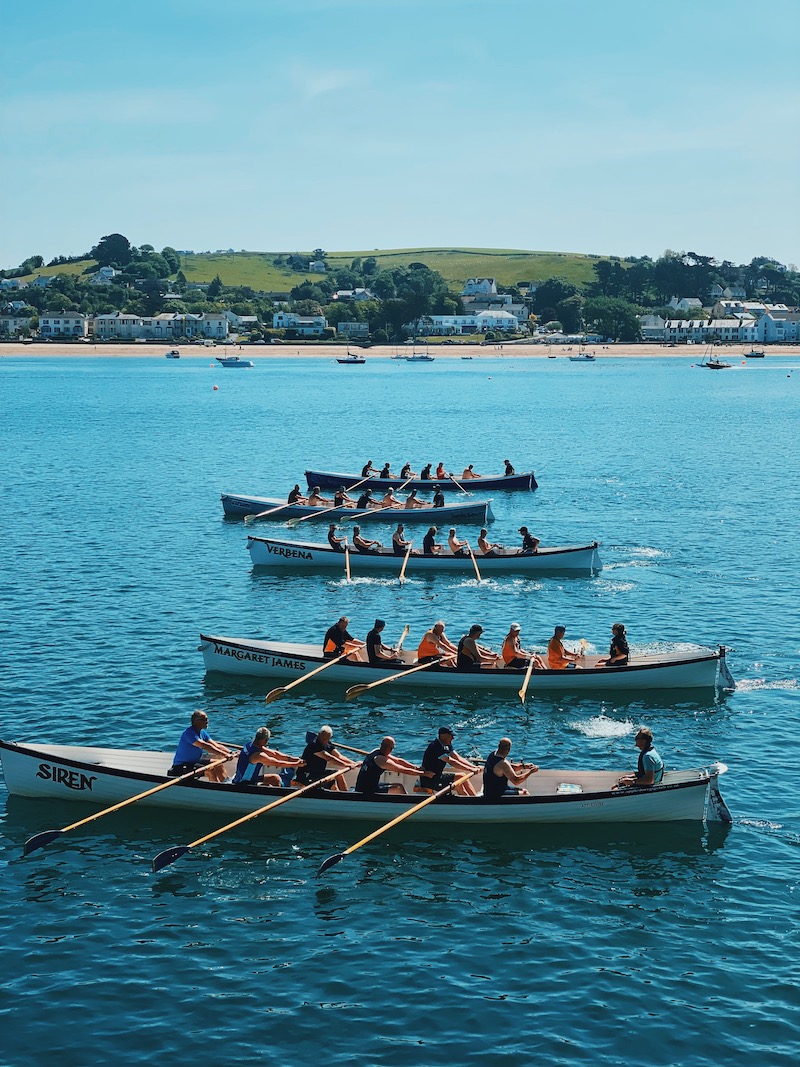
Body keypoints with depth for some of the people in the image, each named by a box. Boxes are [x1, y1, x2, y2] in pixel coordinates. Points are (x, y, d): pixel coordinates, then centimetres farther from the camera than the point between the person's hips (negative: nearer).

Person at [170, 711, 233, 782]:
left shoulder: (202, 732, 7)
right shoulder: (189, 733, -23)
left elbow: (216, 745, 2)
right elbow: (205, 746, -32)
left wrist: (230, 753, -12)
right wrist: (224, 754, -35)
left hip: (195, 761, 10)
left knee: (218, 764, 7)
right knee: (210, 770, -26)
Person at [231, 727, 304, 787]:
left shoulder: (250, 745, 0)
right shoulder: (258, 755, -29)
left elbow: (274, 753, 6)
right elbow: (277, 763, -20)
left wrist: (290, 758, 2)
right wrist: (296, 764, -10)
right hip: (244, 784, -10)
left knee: (276, 778, 13)